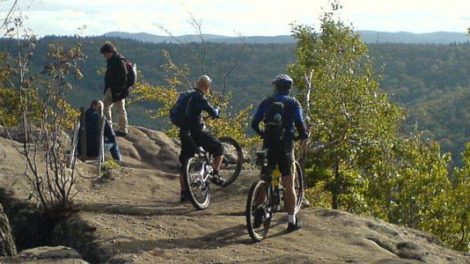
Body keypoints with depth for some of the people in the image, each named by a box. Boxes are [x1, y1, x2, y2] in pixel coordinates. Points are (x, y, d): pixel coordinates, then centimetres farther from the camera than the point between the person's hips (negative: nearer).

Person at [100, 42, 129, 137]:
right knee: (105, 105, 15)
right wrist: (107, 88, 19)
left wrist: (119, 90, -24)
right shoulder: (111, 60, 11)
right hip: (111, 89, 10)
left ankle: (123, 130, 5)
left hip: (118, 90, -10)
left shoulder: (119, 61, -19)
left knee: (121, 110, -3)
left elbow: (123, 77, -23)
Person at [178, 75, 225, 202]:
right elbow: (213, 113, -15)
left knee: (185, 164, 11)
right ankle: (215, 175, 7)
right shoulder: (199, 97, -12)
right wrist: (217, 110, 7)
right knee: (219, 148, 11)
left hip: (185, 132, 8)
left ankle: (184, 192, 11)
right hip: (197, 132, -8)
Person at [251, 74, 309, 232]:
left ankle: (258, 214, 15)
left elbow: (254, 124, 6)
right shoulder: (293, 103, -1)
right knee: (289, 186, 5)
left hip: (268, 146, 2)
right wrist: (304, 135, 9)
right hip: (285, 147, -2)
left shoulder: (266, 102, 7)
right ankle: (292, 221, 8)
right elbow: (299, 124, -11)